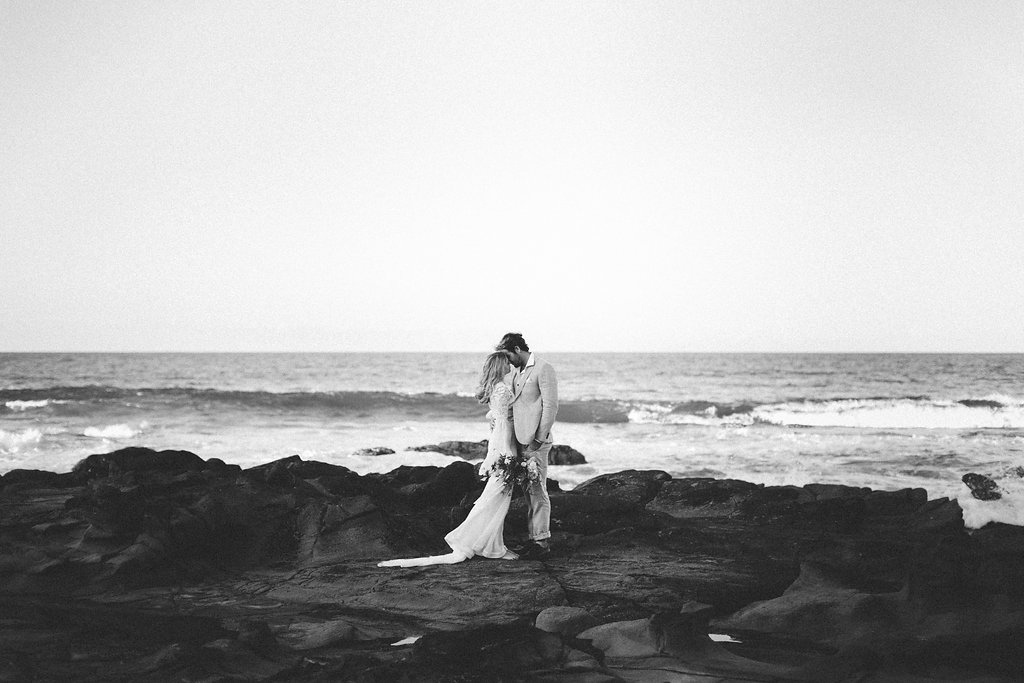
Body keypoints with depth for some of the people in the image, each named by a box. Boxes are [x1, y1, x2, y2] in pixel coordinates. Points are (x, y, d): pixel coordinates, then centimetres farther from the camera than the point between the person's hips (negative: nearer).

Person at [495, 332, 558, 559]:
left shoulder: (543, 369, -10)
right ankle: (534, 537, 16)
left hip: (535, 441, -9)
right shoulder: (516, 373, 15)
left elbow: (551, 406, -14)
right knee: (529, 491, 11)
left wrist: (539, 438, -17)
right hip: (521, 440, 9)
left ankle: (542, 540, -2)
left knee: (537, 490, -6)